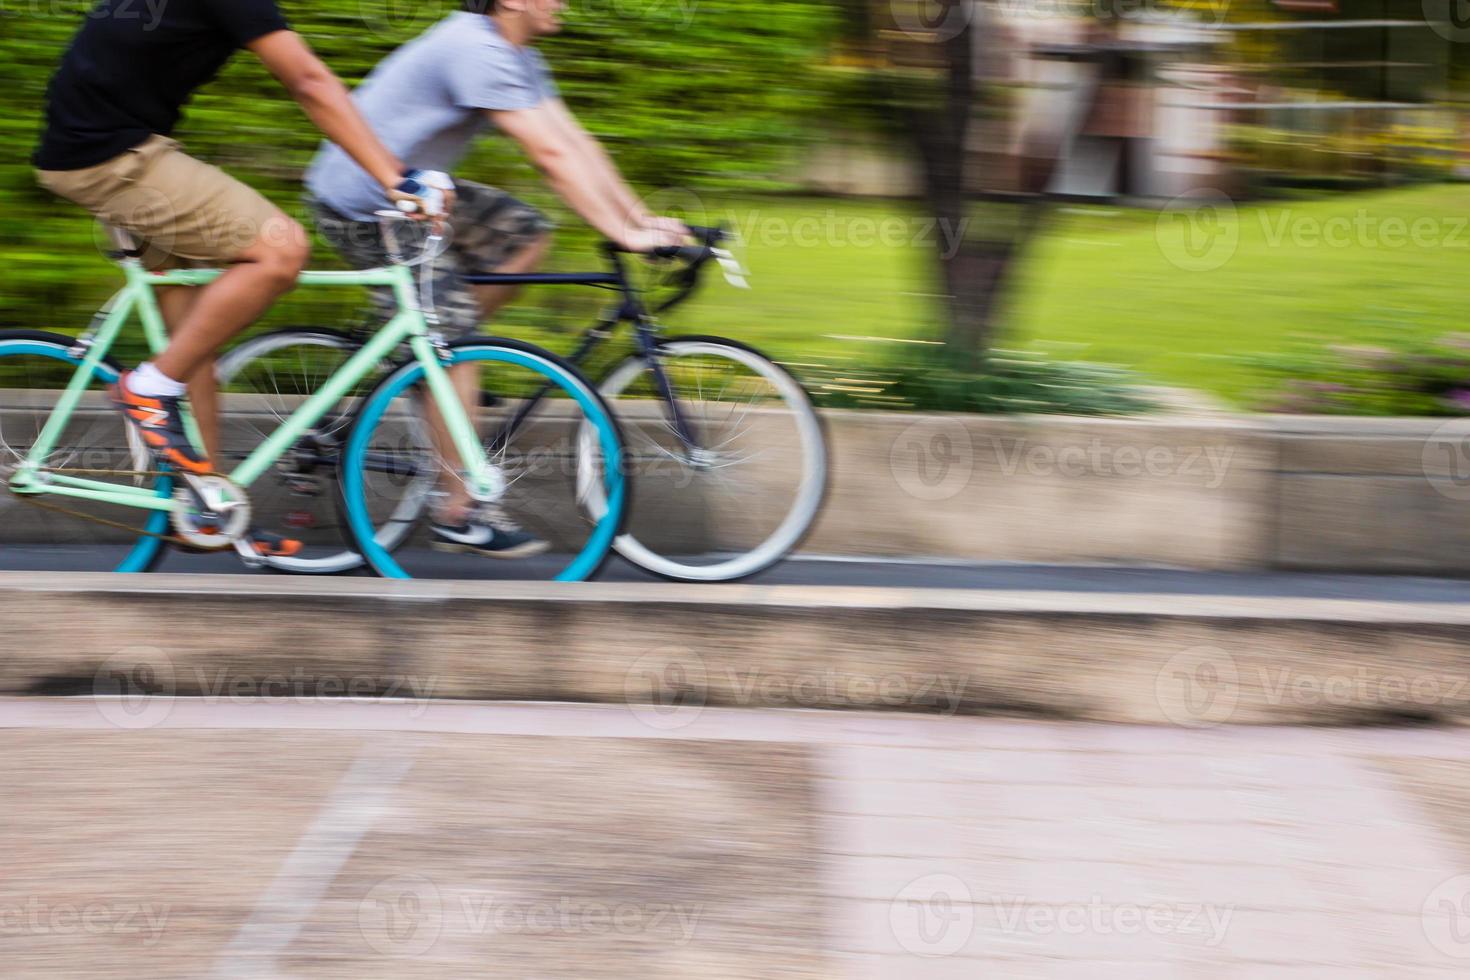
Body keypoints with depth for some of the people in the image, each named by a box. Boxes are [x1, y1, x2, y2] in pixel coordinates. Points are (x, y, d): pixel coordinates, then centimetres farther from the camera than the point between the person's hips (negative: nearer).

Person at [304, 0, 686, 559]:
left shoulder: (517, 57, 7)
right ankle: (457, 515, -6)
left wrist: (642, 218, -2)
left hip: (410, 193, 10)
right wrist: (624, 234, -27)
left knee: (526, 234, 4)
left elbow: (576, 142, 5)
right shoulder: (476, 50, -24)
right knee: (451, 342, -12)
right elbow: (551, 156, -28)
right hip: (361, 207, -10)